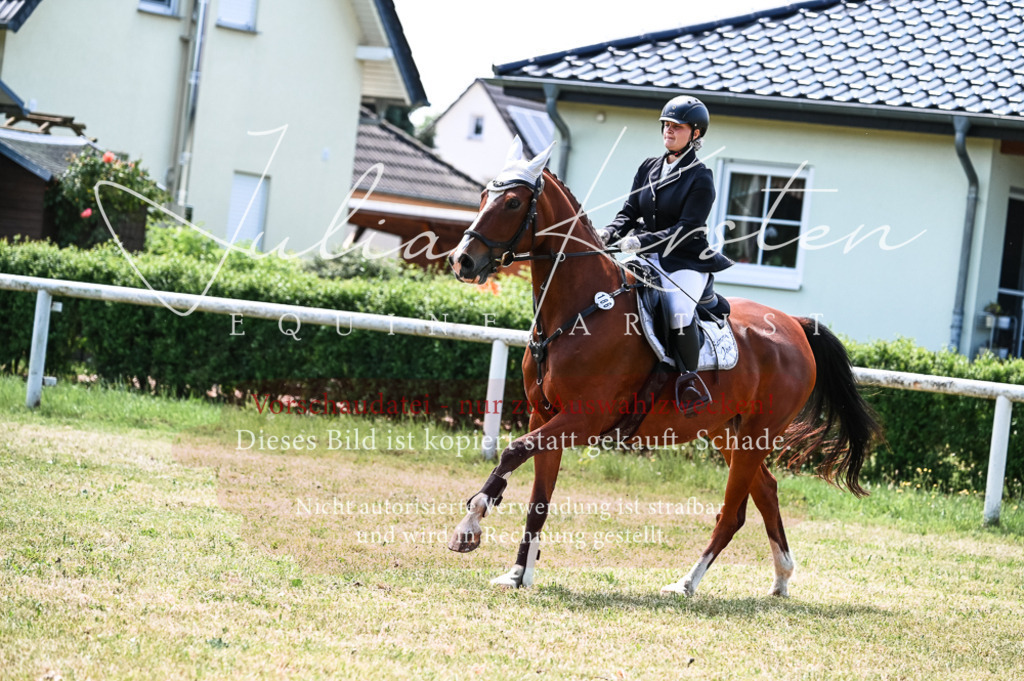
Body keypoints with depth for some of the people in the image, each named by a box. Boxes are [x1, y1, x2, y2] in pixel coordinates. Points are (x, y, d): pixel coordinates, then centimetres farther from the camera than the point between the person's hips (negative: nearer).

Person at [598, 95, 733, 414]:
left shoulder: (700, 179, -7)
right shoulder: (649, 168, 12)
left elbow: (686, 229, -16)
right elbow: (630, 212, 13)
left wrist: (643, 241, -27)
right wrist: (610, 233, -8)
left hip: (687, 263, -7)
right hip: (651, 259, 7)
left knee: (680, 311, -33)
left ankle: (689, 376, -13)